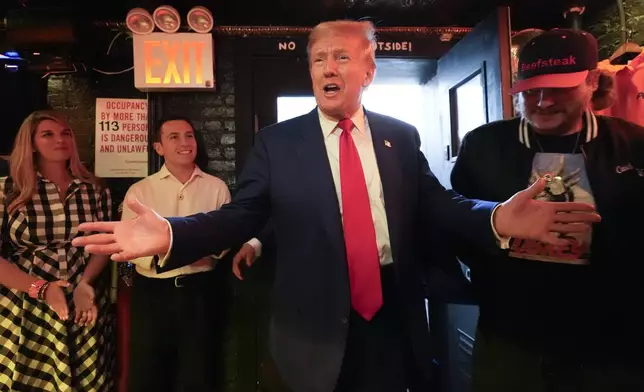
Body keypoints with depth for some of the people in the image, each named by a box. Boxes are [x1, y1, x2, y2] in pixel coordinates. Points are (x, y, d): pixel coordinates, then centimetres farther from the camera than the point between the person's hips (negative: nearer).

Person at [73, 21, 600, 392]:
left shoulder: (401, 137, 3)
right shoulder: (277, 142, -3)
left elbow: (437, 203, -2)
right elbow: (239, 216, -9)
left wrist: (497, 218, -20)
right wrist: (171, 234, -25)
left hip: (394, 322, 2)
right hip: (318, 331, -1)